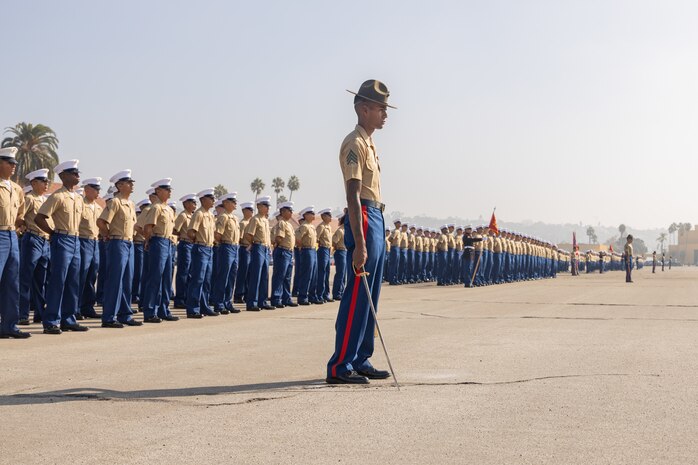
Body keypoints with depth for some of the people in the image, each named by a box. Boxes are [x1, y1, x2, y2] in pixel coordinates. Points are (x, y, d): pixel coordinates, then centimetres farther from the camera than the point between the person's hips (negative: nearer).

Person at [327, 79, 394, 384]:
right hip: (365, 221, -10)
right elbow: (353, 196, -19)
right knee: (357, 297, -10)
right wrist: (359, 244, -25)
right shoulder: (355, 144, -12)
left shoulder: (369, 143, 19)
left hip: (377, 221, 10)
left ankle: (360, 360, 20)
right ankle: (339, 367, -6)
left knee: (369, 298, 13)